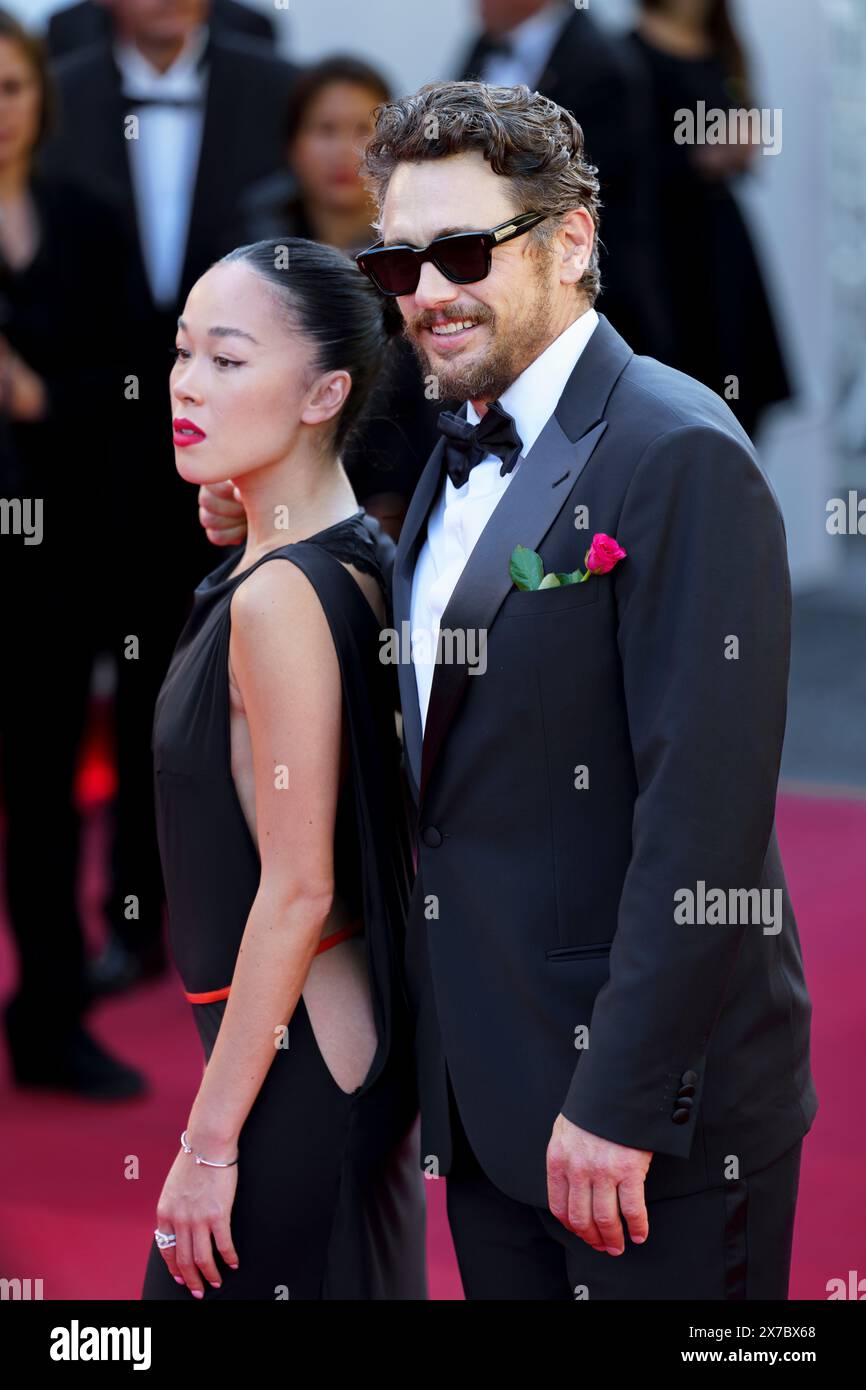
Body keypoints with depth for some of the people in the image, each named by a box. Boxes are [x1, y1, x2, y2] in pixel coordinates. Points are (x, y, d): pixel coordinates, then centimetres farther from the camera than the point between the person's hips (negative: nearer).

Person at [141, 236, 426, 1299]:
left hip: (295, 1056, -10)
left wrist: (210, 1141, -18)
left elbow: (298, 889, -21)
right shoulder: (358, 556, 8)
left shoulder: (280, 596, -20)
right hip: (358, 1041, 10)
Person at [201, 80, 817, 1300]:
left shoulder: (680, 455, -17)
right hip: (487, 1093, 8)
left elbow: (702, 818, -21)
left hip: (656, 1106, -8)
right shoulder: (463, 455, 12)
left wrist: (619, 1105, -22)